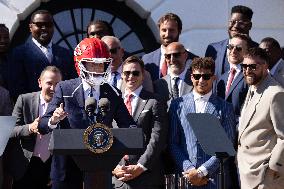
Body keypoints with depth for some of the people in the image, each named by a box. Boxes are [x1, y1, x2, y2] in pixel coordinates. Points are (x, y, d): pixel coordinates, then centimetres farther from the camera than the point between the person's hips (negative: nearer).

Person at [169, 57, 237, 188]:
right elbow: (173, 144, 6)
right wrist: (189, 169, -6)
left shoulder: (225, 108, 3)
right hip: (185, 177, 1)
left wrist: (202, 171, -10)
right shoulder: (178, 105, 8)